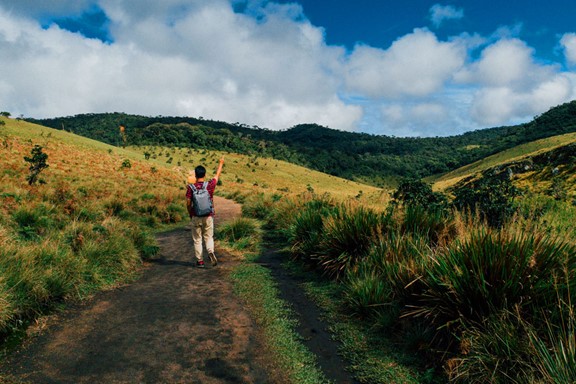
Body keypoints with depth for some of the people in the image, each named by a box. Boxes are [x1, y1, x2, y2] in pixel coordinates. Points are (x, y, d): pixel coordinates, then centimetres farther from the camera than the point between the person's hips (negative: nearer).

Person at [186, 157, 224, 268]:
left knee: (197, 239, 10)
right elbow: (217, 175, 11)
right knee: (208, 237, 12)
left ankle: (200, 261, 12)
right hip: (209, 216, 0)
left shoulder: (191, 187, -7)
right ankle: (211, 251, -15)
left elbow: (188, 203, -6)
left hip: (196, 217, 0)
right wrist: (221, 163, 26)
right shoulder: (210, 185, -6)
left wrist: (190, 215, 12)